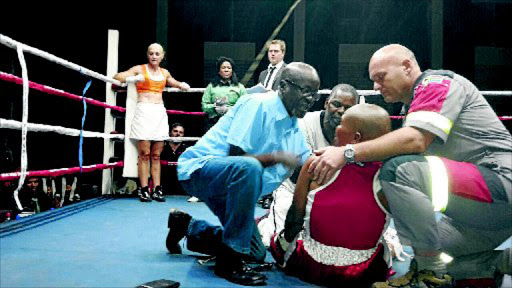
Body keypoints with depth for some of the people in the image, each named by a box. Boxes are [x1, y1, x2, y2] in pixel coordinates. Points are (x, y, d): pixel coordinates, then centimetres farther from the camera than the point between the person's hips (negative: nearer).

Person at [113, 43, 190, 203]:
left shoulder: (165, 73, 17)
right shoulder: (139, 69, 6)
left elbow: (174, 83, 36)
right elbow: (117, 77, 3)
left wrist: (182, 85, 13)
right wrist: (132, 78, -14)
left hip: (160, 113, 4)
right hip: (144, 111, -4)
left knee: (156, 155, 4)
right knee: (144, 154, -8)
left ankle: (157, 189, 4)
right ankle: (143, 189, -5)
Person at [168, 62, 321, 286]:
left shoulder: (295, 129, 7)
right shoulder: (258, 105, -19)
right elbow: (236, 155, -25)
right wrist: (278, 157, -22)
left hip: (229, 183, 9)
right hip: (199, 168, -9)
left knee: (257, 254, 16)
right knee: (248, 167, -41)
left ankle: (187, 226, 32)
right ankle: (229, 259, -28)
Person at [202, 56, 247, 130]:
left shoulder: (239, 87, 13)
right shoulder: (211, 86, 16)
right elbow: (204, 106, 8)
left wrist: (230, 109, -12)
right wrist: (215, 107, -10)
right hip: (215, 123, 1)